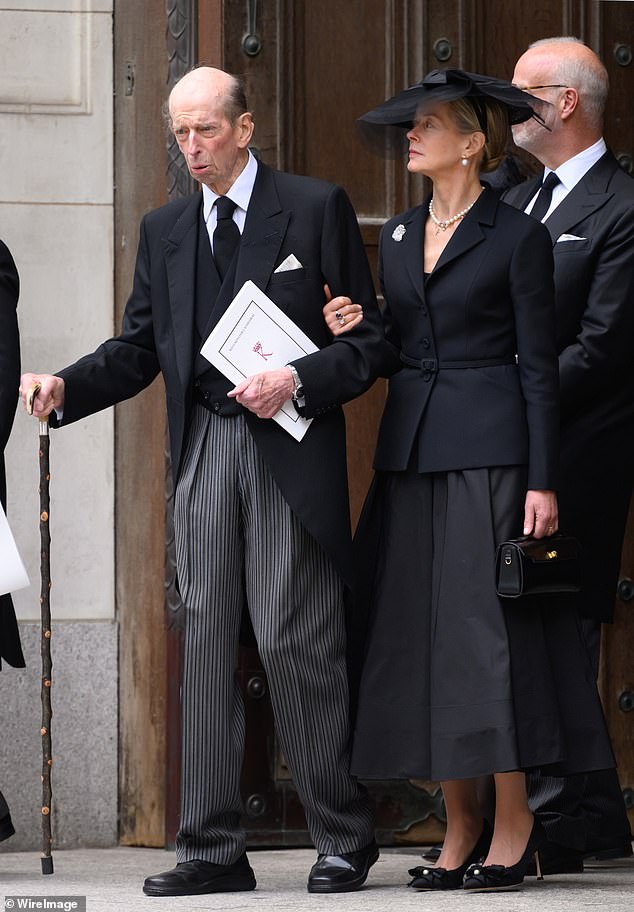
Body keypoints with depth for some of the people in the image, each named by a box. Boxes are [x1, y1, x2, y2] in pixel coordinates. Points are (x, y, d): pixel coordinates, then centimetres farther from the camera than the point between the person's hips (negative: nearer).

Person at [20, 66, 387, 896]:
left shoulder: (316, 209, 2)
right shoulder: (164, 230, 15)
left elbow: (369, 338, 1)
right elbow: (139, 350, 15)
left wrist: (298, 382, -15)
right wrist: (65, 388, -2)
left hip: (292, 448, -4)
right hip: (204, 447, 5)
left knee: (296, 641, -6)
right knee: (206, 641, 2)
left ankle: (342, 838, 5)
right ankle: (213, 849, 6)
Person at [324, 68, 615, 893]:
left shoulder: (517, 238, -4)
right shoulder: (398, 239, 14)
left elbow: (539, 366, -6)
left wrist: (542, 481, -12)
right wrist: (351, 334, -3)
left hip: (488, 450, -6)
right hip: (410, 451, 6)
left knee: (488, 629, -7)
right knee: (418, 632, 4)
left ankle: (513, 821, 1)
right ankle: (461, 825, 9)